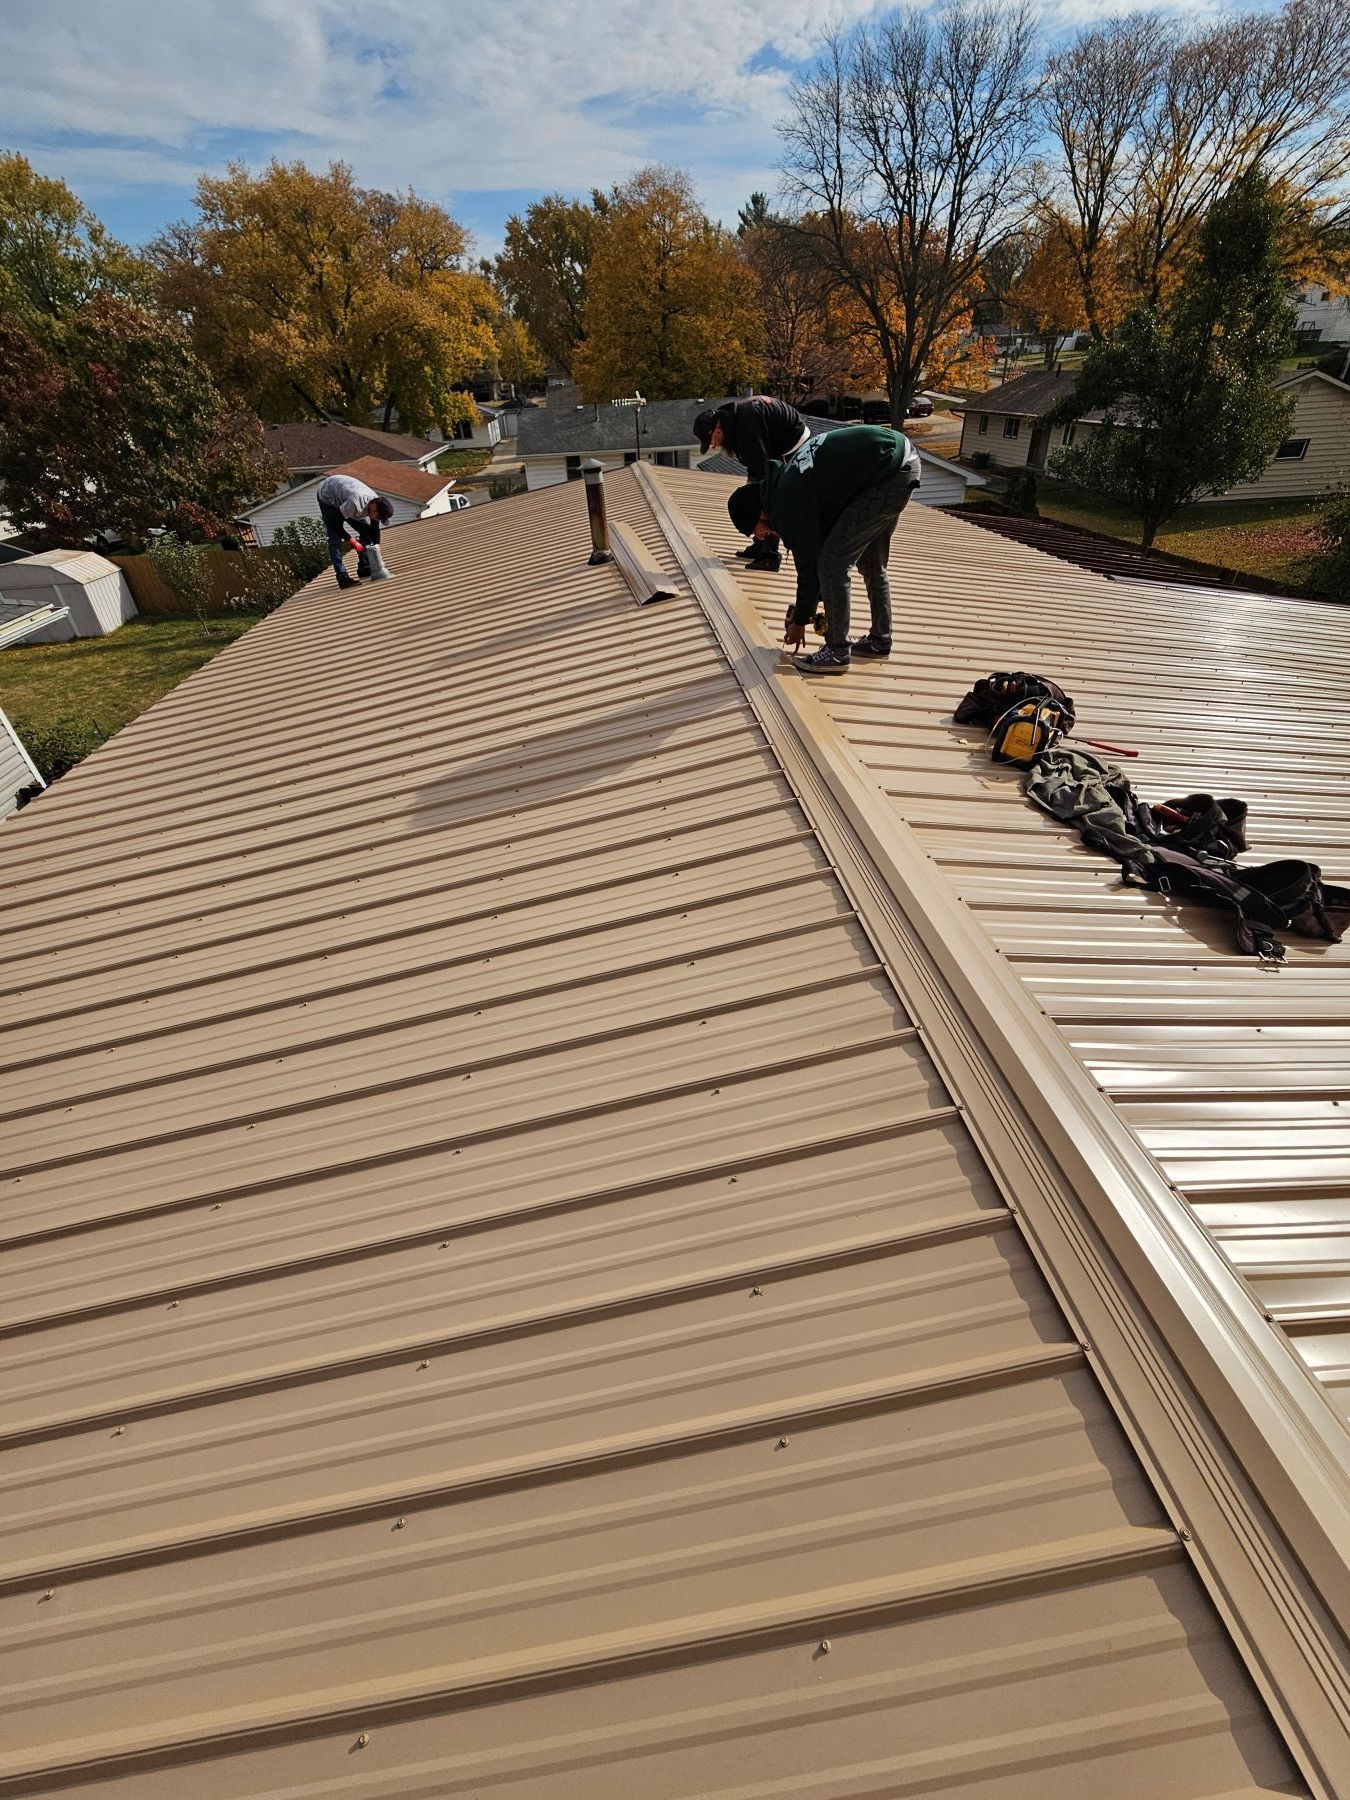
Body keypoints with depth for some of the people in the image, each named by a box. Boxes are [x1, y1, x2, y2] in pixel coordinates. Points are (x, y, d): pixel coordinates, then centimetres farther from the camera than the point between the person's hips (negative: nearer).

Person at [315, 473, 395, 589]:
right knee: (335, 537, -18)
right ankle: (342, 577, -20)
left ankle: (364, 568, 10)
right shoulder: (355, 503, -43)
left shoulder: (376, 503, -19)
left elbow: (375, 531, -6)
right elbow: (334, 522, -33)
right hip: (326, 496, -7)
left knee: (367, 530, 0)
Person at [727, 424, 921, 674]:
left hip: (890, 472, -10)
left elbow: (808, 563, -5)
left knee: (832, 562, -6)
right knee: (871, 562, 22)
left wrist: (801, 620, 8)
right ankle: (879, 640, 33)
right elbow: (817, 545, 22)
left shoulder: (788, 505, -13)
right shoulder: (784, 477, 16)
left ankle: (838, 652, 1)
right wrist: (804, 607, 25)